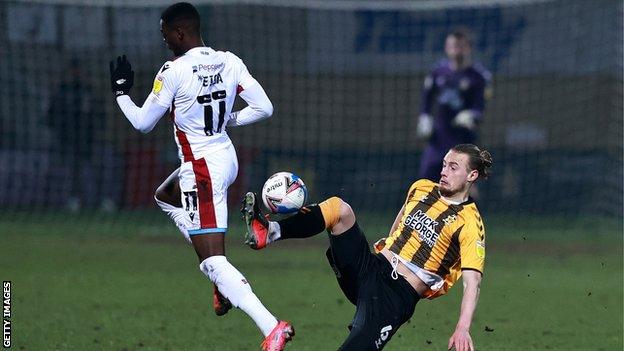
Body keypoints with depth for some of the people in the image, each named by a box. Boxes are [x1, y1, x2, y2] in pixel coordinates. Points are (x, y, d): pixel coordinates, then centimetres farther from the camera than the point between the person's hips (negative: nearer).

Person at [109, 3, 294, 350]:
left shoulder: (173, 72, -17)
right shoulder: (230, 62, 0)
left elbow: (143, 123, -5)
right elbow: (265, 108, 1)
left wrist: (121, 91, 12)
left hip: (202, 171, -8)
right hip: (226, 156, 8)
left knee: (213, 263, -7)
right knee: (165, 196, 34)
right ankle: (227, 281, 24)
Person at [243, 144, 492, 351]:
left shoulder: (469, 223, -9)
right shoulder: (421, 188, 12)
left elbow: (472, 280, -18)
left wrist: (463, 329, -30)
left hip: (398, 296, -6)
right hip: (371, 267, 6)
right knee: (339, 208, -15)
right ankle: (269, 232, -19)